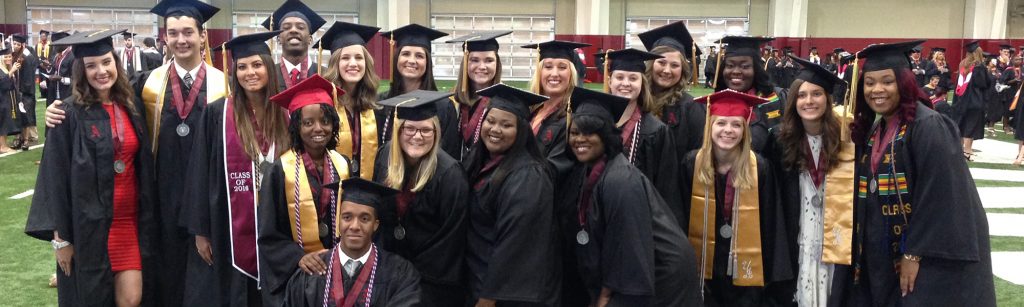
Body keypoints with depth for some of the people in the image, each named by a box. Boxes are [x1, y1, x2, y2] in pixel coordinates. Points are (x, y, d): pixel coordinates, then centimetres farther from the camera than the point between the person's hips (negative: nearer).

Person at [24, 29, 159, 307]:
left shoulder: (131, 107, 5)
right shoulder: (70, 114, -9)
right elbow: (56, 176, -8)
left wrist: (147, 219, 8)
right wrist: (61, 236, -10)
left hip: (131, 221, 3)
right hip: (89, 224, -3)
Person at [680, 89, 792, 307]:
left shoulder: (759, 167, -10)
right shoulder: (692, 164, -6)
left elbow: (770, 223, -5)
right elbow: (681, 218, 0)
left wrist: (770, 272, -5)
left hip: (746, 270, -1)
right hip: (702, 267, 1)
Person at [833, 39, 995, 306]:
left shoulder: (928, 127, -15)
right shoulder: (872, 129, 8)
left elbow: (939, 197, -21)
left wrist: (914, 253, -20)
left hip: (932, 258, -7)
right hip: (887, 256, 7)